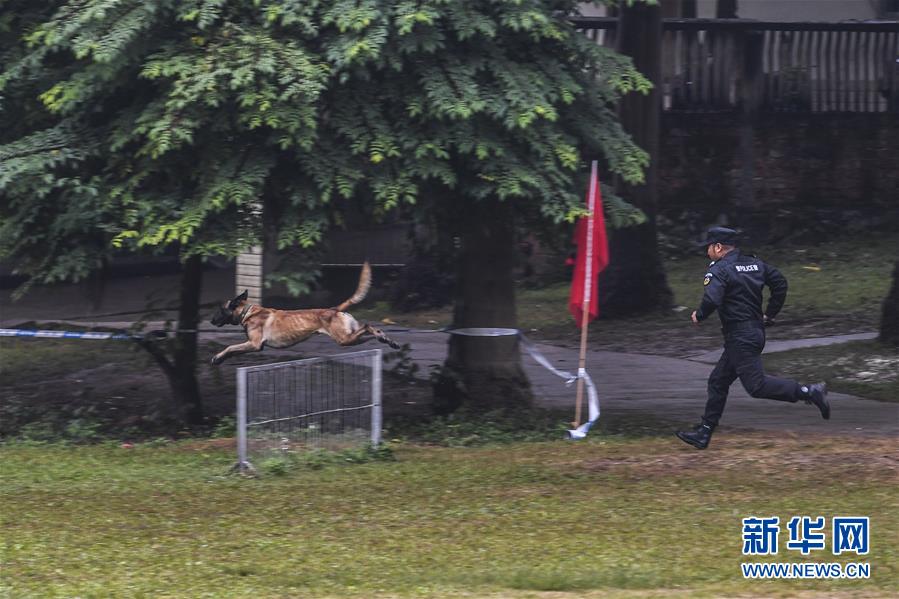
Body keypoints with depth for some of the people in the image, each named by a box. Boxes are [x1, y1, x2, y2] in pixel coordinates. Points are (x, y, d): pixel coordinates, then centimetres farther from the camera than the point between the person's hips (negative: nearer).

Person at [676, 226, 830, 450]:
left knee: (756, 385, -12)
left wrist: (699, 316, -7)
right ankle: (704, 433, 17)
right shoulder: (754, 263, 13)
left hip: (740, 337, -10)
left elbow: (712, 299, -26)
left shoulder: (719, 270, -12)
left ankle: (809, 392, -18)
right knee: (718, 381, 14)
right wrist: (769, 314, 19)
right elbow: (780, 283, 14)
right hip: (756, 330, 10)